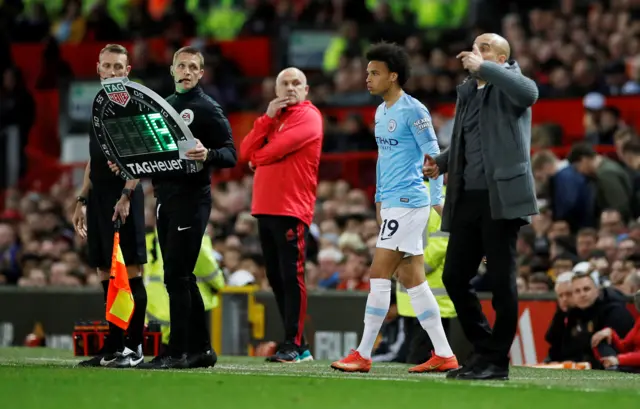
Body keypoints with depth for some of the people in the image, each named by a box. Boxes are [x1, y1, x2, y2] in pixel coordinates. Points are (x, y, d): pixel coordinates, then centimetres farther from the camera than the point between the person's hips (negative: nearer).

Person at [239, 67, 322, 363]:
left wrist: (257, 157, 7)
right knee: (276, 279, 7)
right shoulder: (274, 117, 20)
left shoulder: (308, 117, -3)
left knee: (291, 277, -9)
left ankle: (293, 345, -8)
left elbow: (276, 149, -14)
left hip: (291, 209, -8)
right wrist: (267, 117, -2)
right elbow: (246, 152, 8)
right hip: (265, 209, 8)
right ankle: (297, 345, 12)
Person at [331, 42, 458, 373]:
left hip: (408, 202, -9)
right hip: (393, 204, 9)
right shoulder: (381, 112, 15)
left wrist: (437, 198, -14)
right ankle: (444, 355, 10)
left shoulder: (413, 111, -11)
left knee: (379, 274, -9)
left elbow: (434, 156, -11)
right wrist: (379, 199, 22)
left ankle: (363, 355, -7)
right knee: (412, 279, 8)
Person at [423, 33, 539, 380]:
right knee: (453, 276, 6)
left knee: (501, 280, -3)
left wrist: (483, 67, -21)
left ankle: (497, 361, 4)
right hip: (467, 197, 8)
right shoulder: (467, 91, 19)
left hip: (501, 197, -8)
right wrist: (442, 162, 10)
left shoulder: (507, 82, -2)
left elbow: (529, 93, -27)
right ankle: (485, 349, 19)